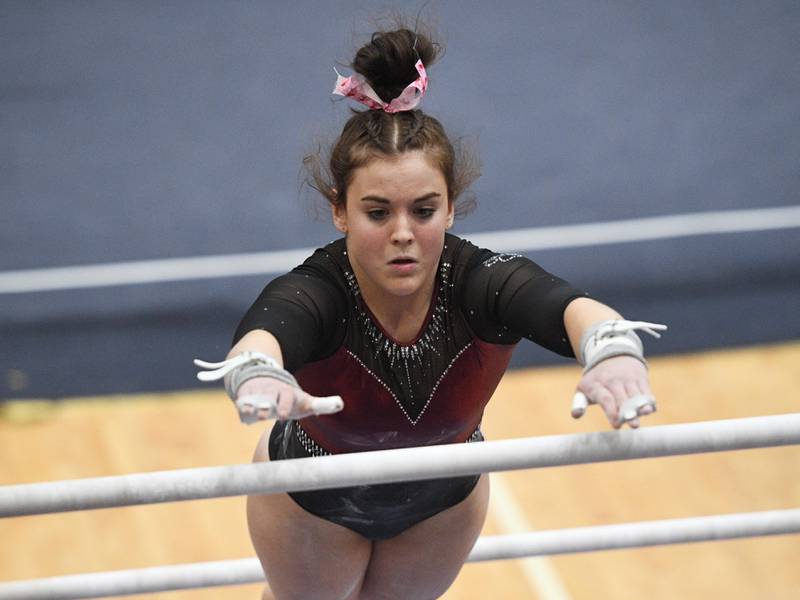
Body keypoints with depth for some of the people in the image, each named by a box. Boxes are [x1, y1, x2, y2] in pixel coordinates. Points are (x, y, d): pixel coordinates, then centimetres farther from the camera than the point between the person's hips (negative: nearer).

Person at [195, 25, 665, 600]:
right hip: (313, 500, -1)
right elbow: (261, 335, -64)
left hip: (445, 499, 2)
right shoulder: (314, 293, -40)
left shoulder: (480, 280, -36)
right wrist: (257, 374, -89)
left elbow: (570, 308, -58)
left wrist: (612, 349, -83)